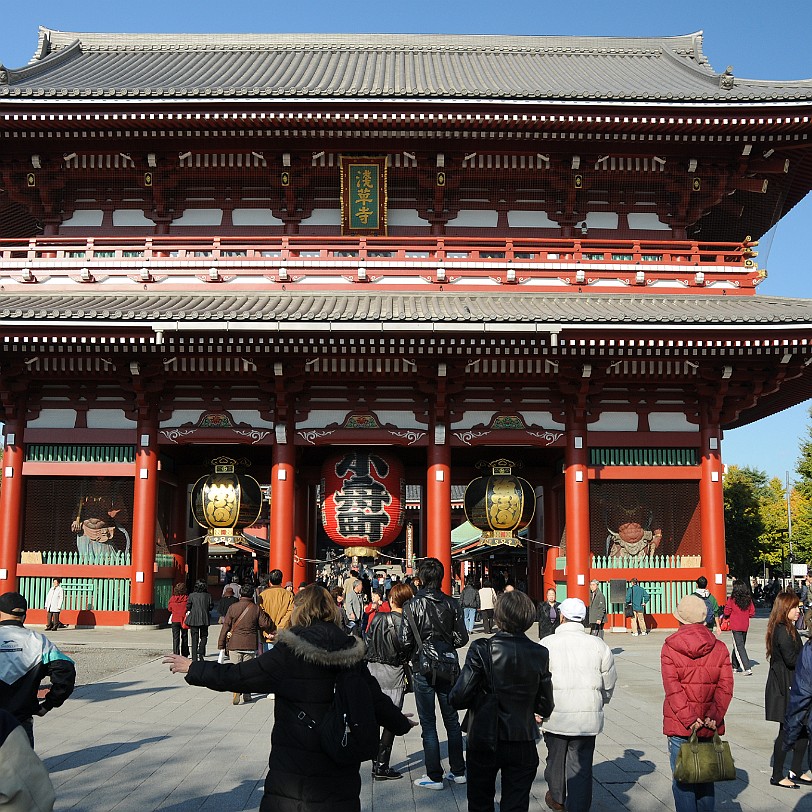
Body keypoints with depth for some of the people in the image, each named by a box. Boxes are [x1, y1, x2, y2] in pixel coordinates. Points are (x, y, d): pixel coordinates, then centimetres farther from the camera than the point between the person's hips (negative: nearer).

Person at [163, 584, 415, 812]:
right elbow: (377, 700, 8)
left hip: (294, 769, -4)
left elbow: (237, 676, -9)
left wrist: (193, 669, 4)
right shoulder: (350, 653, 2)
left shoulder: (289, 653, -12)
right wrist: (402, 724, 27)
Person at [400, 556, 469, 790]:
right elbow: (462, 638, -3)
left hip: (423, 669, -3)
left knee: (428, 723, 5)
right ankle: (458, 771, 23)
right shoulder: (451, 604, -4)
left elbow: (405, 642, -15)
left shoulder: (413, 605, -13)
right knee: (452, 720, 15)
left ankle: (434, 776, 9)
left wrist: (413, 653, 6)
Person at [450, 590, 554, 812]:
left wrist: (482, 698, 2)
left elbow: (458, 698, -18)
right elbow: (545, 708, -1)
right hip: (523, 746, 2)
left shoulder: (482, 649, -16)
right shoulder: (540, 654, -7)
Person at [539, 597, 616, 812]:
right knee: (581, 762, 8)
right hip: (588, 716, 1)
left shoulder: (547, 644, -9)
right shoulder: (598, 645, 0)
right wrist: (600, 702, 26)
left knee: (556, 757, 18)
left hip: (556, 715, -1)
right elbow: (609, 682, 8)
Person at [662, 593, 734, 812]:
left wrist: (688, 718, -15)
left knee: (682, 780, 5)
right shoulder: (719, 647, 1)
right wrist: (714, 715, -10)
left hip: (679, 724, -3)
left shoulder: (669, 648, -6)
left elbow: (672, 687, -14)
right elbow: (725, 686, -5)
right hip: (710, 724, 3)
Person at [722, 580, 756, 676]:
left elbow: (726, 612, -7)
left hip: (736, 626, -5)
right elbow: (752, 613, 4)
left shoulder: (732, 599, -12)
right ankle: (735, 666, 28)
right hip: (745, 626, 5)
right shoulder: (748, 600, 0)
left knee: (739, 647, -4)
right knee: (739, 645, 17)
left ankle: (747, 668, -14)